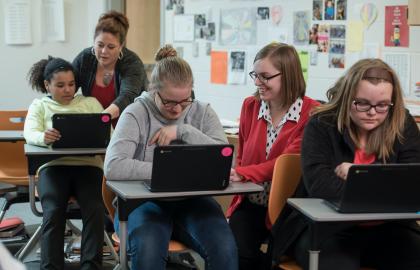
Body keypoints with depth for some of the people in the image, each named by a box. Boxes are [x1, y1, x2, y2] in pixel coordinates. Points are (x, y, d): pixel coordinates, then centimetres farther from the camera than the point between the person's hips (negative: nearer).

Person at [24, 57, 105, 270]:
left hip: (88, 164, 1)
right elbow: (30, 132, -1)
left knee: (94, 210, -28)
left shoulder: (91, 103, 22)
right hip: (54, 165, -1)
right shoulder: (39, 105, 19)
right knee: (53, 212, -28)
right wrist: (43, 137, -27)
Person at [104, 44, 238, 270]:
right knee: (148, 251, -35)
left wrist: (183, 131, -11)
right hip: (145, 200, -2)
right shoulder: (136, 114, -3)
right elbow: (113, 167, -17)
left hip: (193, 200, 2)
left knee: (225, 250, -27)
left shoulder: (203, 113, 8)